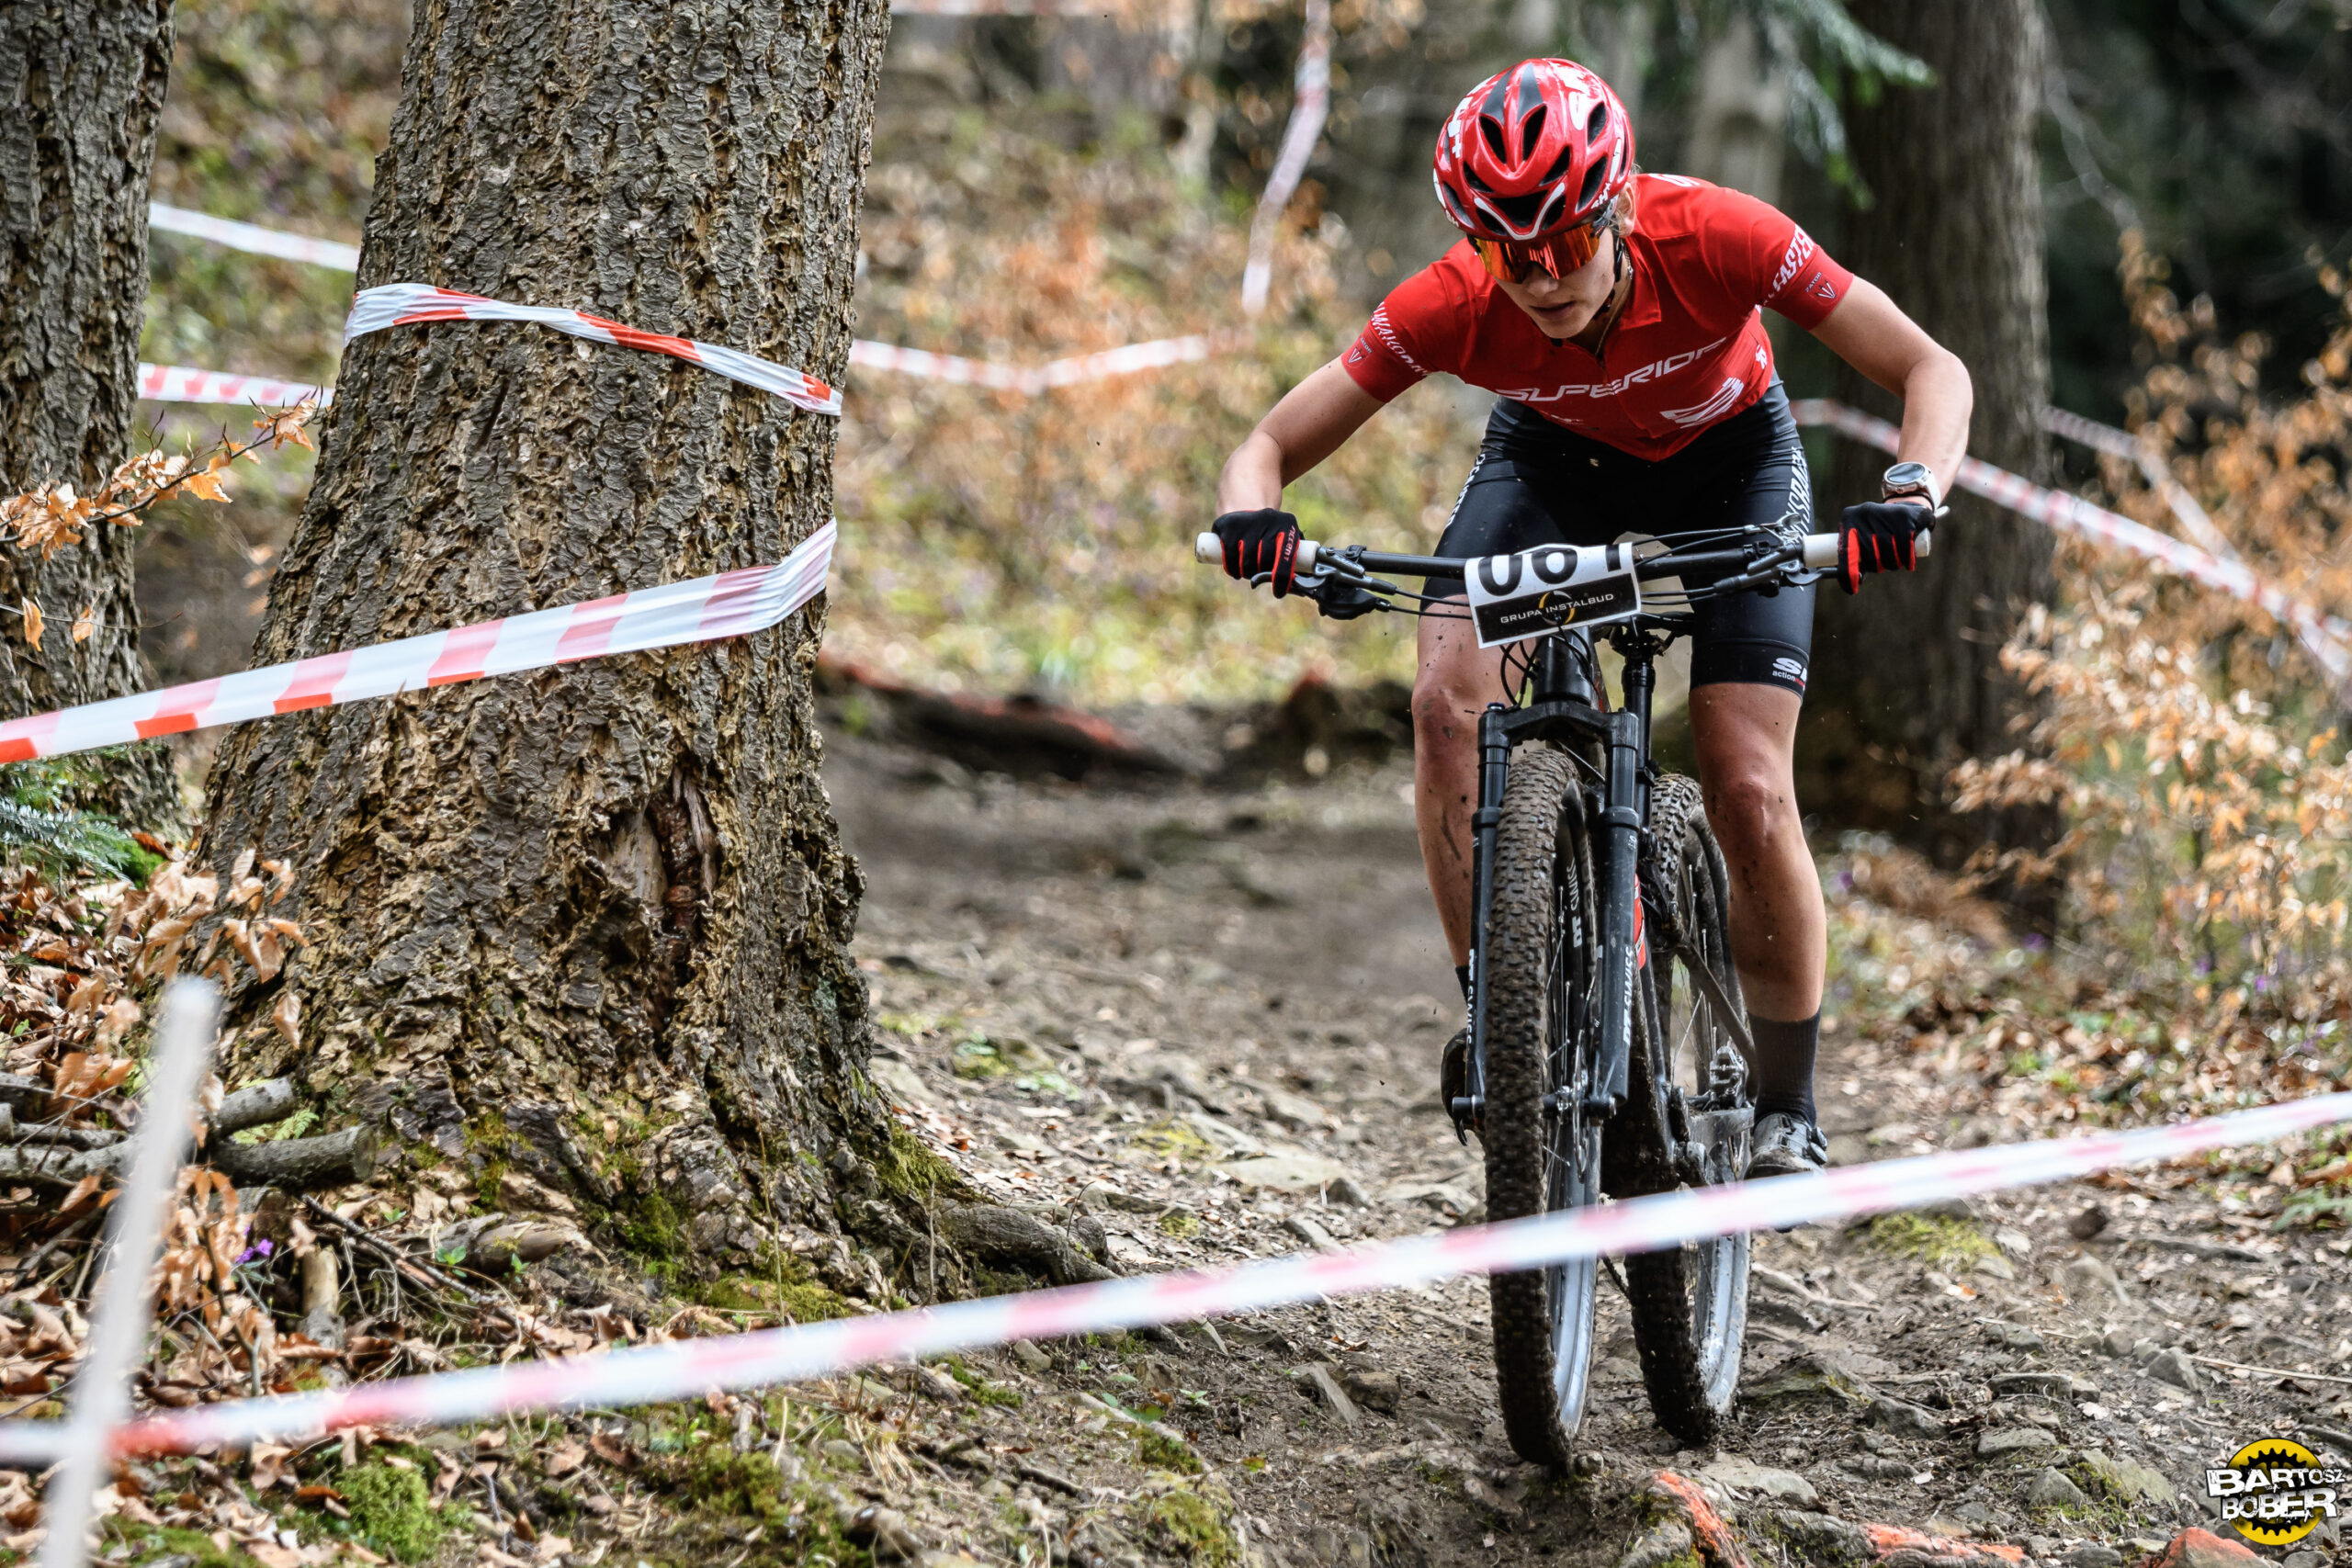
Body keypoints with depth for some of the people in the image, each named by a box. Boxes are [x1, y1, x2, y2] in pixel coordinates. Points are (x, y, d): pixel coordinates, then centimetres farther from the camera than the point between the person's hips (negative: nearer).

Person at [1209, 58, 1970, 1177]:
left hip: (1729, 463, -1)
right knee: (1447, 705, -25)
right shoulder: (1452, 308, -31)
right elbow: (1270, 444, -26)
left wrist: (1911, 493, -51)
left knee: (1749, 792, -14)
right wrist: (1254, 515, -49)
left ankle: (1786, 1112, 3)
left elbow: (1932, 370, -31)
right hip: (1552, 460, 2)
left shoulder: (1716, 239, -36)